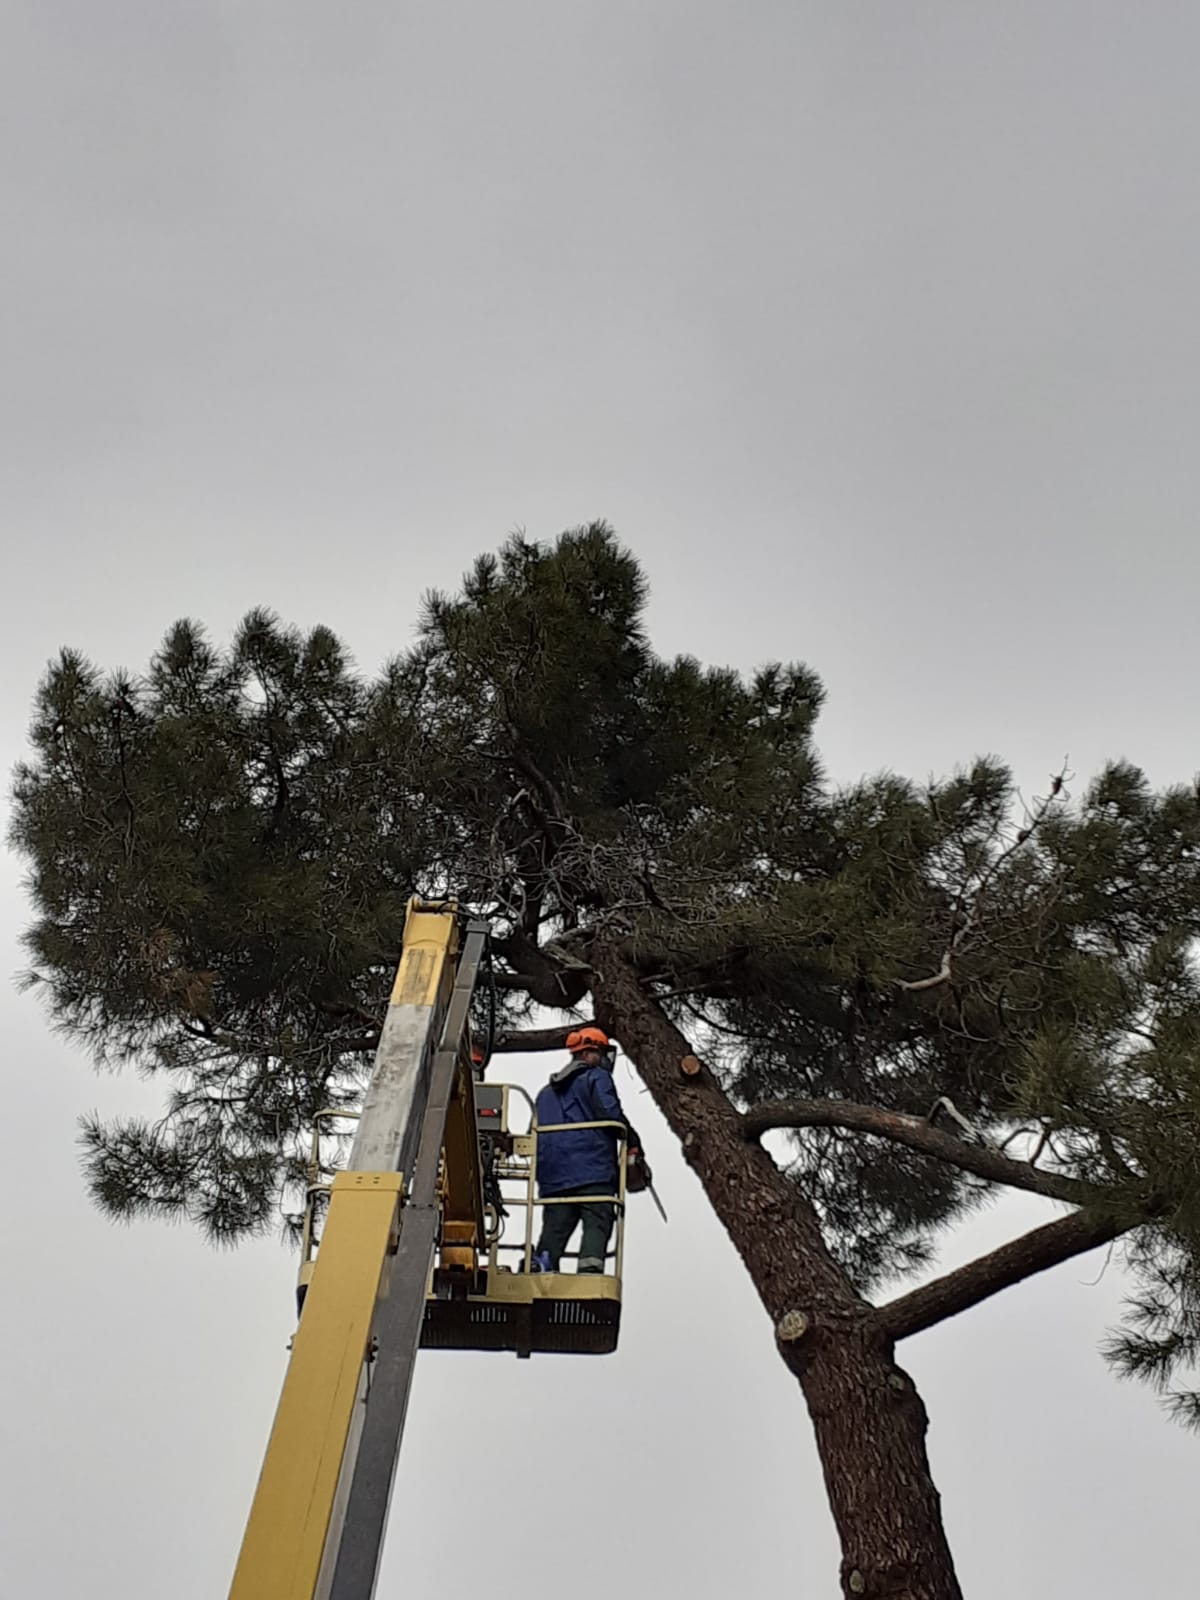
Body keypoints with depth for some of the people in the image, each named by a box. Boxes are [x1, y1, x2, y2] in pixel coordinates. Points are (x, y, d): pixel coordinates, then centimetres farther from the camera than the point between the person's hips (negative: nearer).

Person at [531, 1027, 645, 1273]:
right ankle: (589, 1267, -28)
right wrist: (633, 1143, -1)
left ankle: (539, 1267, -14)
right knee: (597, 1225, -10)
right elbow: (610, 1114, -11)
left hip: (552, 1174, 6)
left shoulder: (547, 1092, 28)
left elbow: (535, 1132, 24)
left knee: (554, 1228, 5)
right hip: (593, 1170, -6)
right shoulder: (596, 1077, 4)